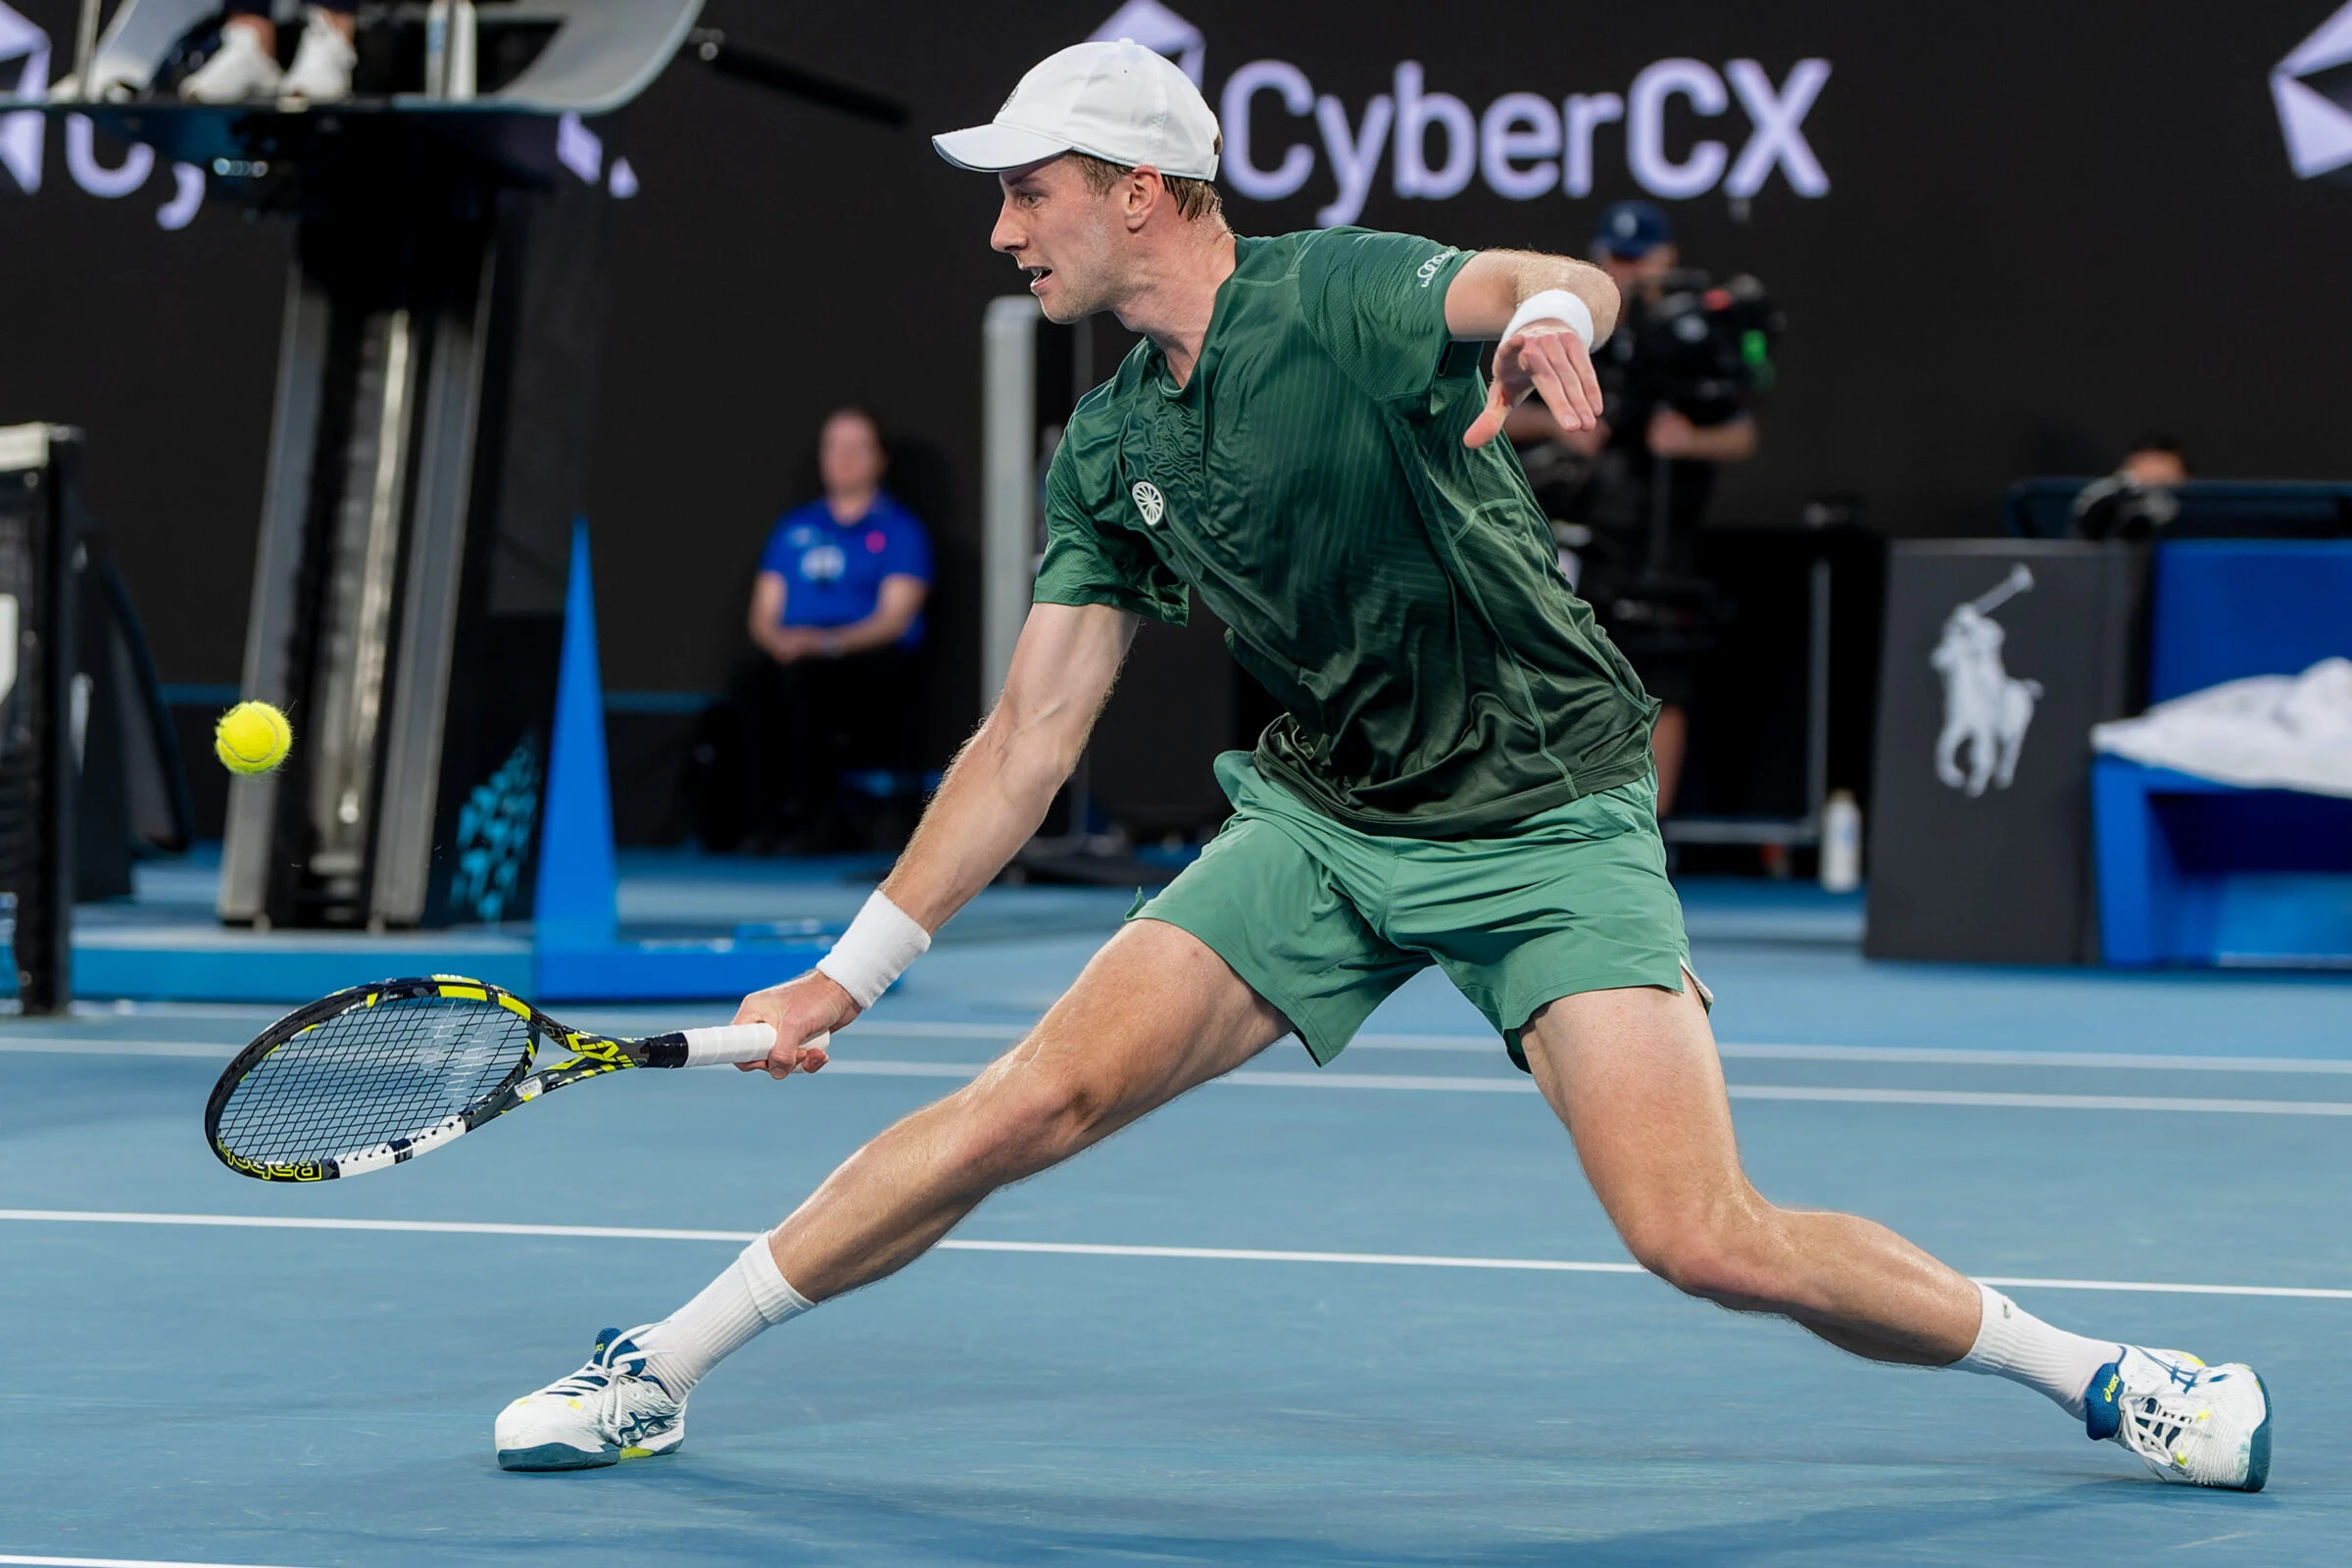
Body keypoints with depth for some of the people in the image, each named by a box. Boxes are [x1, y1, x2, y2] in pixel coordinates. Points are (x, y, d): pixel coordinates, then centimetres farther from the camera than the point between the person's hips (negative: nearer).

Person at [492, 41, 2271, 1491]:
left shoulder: (1339, 294, -14)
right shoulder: (1107, 455, 5)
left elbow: (1567, 281, -33)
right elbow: (1030, 737, 8)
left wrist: (1552, 318, -58)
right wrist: (852, 973, 5)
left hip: (1552, 822, -5)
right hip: (1323, 821, 5)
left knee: (1709, 1243, -17)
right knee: (1042, 1093, -10)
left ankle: (2095, 1370, 3)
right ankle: (656, 1370, 0)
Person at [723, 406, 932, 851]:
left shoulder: (900, 529, 9)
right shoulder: (794, 527, 23)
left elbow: (896, 618, -3)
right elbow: (763, 613, 17)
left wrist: (829, 643, -19)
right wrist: (778, 640, -8)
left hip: (875, 663, -4)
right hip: (794, 655, 4)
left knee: (803, 673, -37)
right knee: (750, 672, -32)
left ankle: (809, 811, -31)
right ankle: (767, 816, -31)